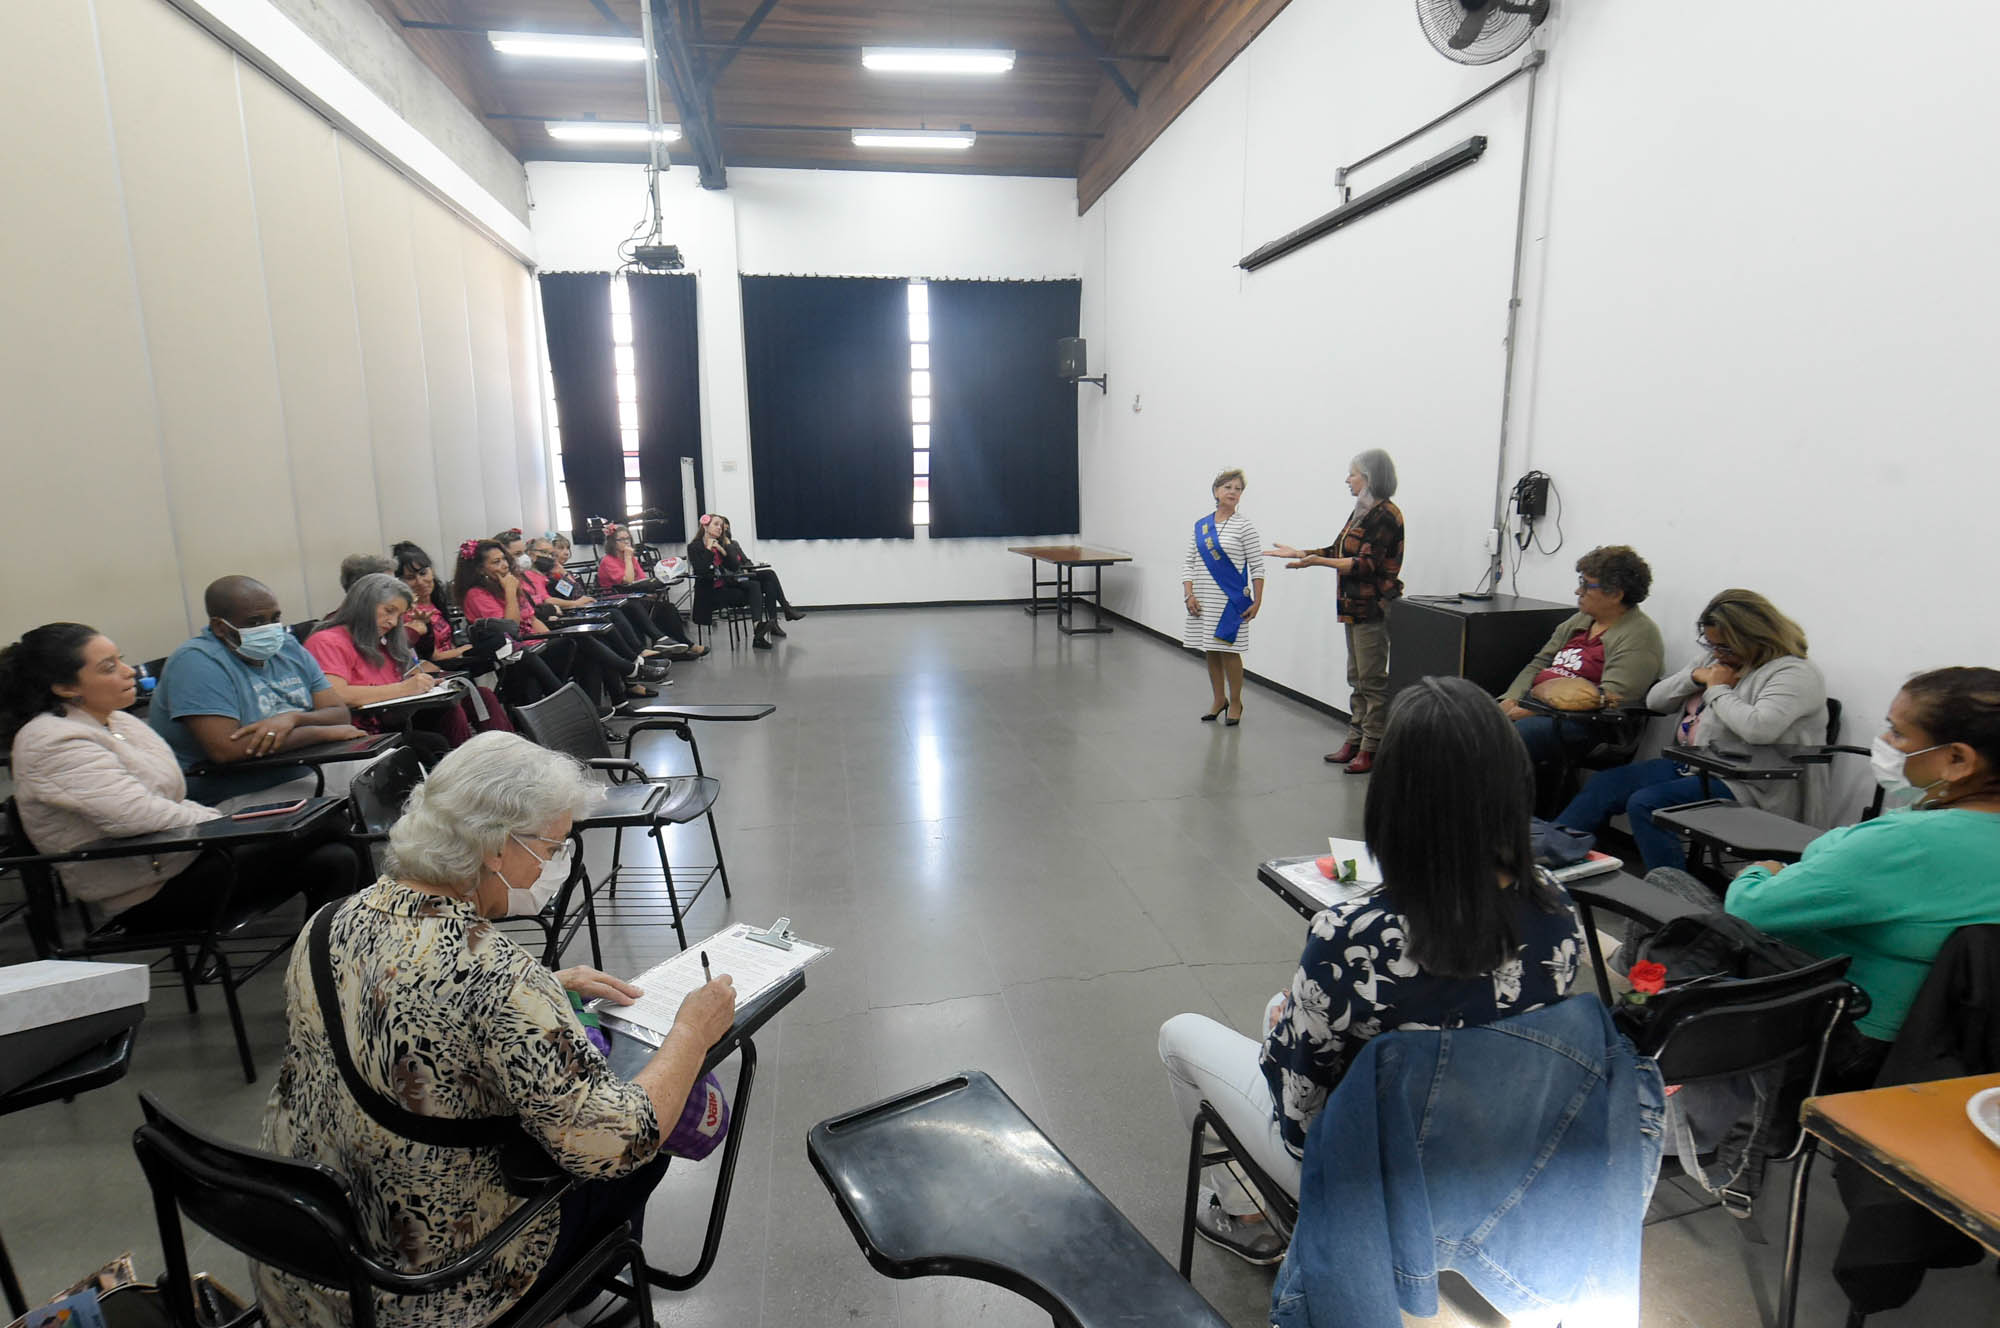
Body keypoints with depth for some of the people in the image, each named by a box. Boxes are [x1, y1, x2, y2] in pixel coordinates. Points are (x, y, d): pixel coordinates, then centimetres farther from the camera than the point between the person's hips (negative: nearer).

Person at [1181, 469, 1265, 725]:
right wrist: (1189, 594, -3)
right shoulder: (1201, 526, 7)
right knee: (1210, 652, 12)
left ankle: (1235, 703, 16)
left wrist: (1257, 601, -8)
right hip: (1203, 601, 4)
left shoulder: (1243, 525, -4)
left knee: (1229, 651, -2)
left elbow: (1257, 566, -4)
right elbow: (1188, 562, 8)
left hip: (1230, 601, -4)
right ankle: (1218, 700, 28)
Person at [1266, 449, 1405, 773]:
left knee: (1372, 680, -4)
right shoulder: (1361, 511, 14)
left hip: (1373, 608, -10)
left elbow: (1367, 564, -21)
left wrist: (1318, 562, -26)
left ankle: (1372, 749, 3)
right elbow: (1338, 550, 21)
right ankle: (1355, 742, 21)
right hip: (1355, 606, 10)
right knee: (1357, 678, 13)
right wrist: (1299, 553, 20)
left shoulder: (1385, 515, -14)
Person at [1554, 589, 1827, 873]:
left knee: (1644, 804, -27)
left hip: (1741, 785, -9)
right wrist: (1695, 676, -2)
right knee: (1604, 785, -3)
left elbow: (1759, 728, -32)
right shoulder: (1714, 657, 14)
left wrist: (1718, 690, -16)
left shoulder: (1794, 672, -12)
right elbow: (1654, 700, 16)